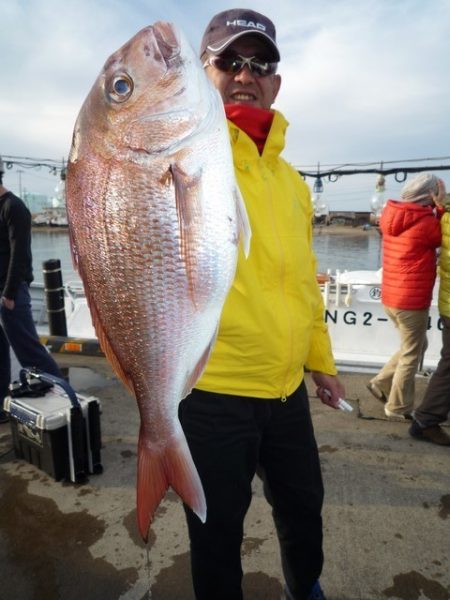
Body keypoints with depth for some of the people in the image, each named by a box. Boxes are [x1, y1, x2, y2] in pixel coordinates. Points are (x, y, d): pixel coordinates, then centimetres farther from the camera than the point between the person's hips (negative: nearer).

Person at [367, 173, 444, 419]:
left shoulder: (392, 216, 5)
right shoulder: (425, 222, -17)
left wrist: (435, 211, 3)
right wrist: (440, 209, -1)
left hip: (391, 296, 8)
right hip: (412, 299, -8)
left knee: (414, 346, 24)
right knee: (411, 354, 8)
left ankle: (381, 383, 25)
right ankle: (398, 407, 19)